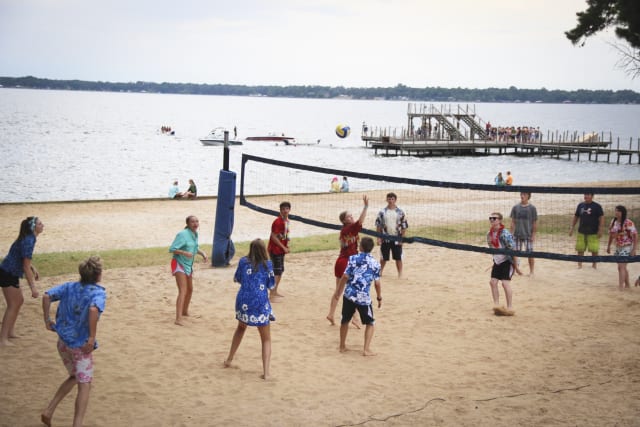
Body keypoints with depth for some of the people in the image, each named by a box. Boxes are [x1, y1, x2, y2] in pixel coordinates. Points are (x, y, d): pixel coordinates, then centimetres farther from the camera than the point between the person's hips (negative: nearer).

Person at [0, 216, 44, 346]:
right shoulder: (28, 241, -24)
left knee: (19, 301, 19)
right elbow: (26, 267, -25)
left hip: (11, 273, 10)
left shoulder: (29, 238, 6)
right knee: (13, 305, -5)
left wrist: (33, 268, 16)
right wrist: (33, 288, -25)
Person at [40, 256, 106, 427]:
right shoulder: (98, 292, -14)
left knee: (74, 377, 26)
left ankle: (49, 411, 20)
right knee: (84, 385, 2)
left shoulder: (69, 287, 3)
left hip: (63, 342, 7)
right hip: (81, 345, -7)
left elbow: (47, 296, -6)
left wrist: (47, 320, 2)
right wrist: (92, 337, -28)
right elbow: (93, 310, -34)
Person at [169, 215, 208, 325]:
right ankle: (178, 319, -27)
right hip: (179, 264, -9)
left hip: (188, 265, 9)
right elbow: (172, 249, -24)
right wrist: (185, 253, -36)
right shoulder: (182, 234, -21)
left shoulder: (195, 234, 4)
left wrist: (202, 253, 1)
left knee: (190, 289, 22)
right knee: (183, 291, -20)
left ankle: (185, 311, 44)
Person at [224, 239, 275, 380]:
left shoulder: (243, 261, 0)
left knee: (241, 327, 33)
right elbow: (271, 285, 2)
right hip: (260, 304, -3)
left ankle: (229, 360, 39)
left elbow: (237, 279, 13)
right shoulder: (267, 264, -7)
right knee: (266, 339, 10)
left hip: (243, 302, 3)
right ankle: (266, 372, -3)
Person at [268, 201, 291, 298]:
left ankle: (275, 291, 26)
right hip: (275, 249, -9)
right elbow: (273, 237, -20)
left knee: (280, 270, 15)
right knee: (276, 271, -9)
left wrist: (286, 245, 7)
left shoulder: (286, 221, 8)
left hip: (281, 250, 9)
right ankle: (272, 293, -6)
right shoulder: (277, 222, -19)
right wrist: (283, 247, -17)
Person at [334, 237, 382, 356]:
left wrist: (338, 291, 7)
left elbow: (345, 277, -4)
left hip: (349, 295, 1)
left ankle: (342, 346, 30)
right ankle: (366, 349, 3)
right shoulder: (375, 263, -1)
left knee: (345, 320, 20)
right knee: (370, 323, 14)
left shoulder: (353, 258, -2)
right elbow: (377, 283, -1)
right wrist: (379, 298, 12)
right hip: (364, 298, -1)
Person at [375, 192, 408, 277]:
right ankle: (380, 272, 23)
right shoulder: (382, 212, 0)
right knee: (383, 257, 9)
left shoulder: (400, 212, -2)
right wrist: (379, 238, -3)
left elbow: (404, 226, 0)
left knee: (398, 258, 4)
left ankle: (400, 274, 13)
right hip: (385, 239, 1)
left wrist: (401, 238, -5)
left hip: (396, 239, -1)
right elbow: (378, 226, 3)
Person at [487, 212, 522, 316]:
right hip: (497, 261, 7)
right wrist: (495, 262, 17)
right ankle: (496, 305, 8)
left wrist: (516, 266, -19)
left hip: (508, 260, -7)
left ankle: (510, 308, -7)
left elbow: (513, 250, -21)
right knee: (493, 281, -1)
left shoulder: (504, 234, -23)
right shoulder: (489, 234, 0)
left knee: (505, 282, -15)